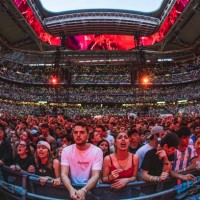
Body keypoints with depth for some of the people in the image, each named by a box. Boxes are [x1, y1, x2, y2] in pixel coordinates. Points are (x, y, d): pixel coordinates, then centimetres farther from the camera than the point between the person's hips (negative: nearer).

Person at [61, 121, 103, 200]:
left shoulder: (97, 151, -7)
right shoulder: (66, 150, -1)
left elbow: (95, 176, -13)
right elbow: (64, 174, -9)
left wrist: (84, 190, -30)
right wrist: (71, 189, -28)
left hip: (90, 188, -1)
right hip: (72, 188, 1)